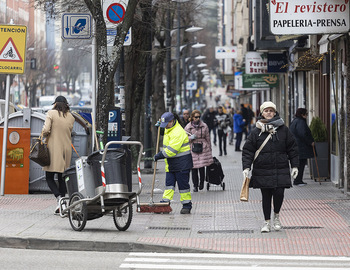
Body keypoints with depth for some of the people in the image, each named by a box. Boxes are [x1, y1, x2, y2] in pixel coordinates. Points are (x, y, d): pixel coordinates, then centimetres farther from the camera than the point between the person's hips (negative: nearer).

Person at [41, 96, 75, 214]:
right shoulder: (71, 117, 8)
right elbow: (69, 132, 11)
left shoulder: (51, 113, -5)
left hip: (53, 148, -4)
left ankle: (59, 197, -23)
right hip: (66, 149, 4)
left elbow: (46, 130, -14)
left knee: (49, 178, 1)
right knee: (62, 178, 9)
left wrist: (44, 135, 6)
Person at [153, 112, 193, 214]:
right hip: (171, 164, 9)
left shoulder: (178, 132, -21)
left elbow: (171, 150, -26)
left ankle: (187, 205, 6)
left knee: (183, 184, -2)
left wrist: (159, 155, -20)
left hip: (181, 164, -9)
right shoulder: (168, 130, 10)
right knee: (169, 183, 3)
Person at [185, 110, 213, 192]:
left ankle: (202, 182, 22)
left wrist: (209, 149, 13)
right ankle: (195, 186, 9)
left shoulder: (204, 126, 4)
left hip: (203, 149, 0)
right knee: (194, 168, -1)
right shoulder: (188, 127, 2)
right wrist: (190, 138, -14)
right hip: (192, 150, 0)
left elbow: (208, 138, 11)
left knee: (202, 167, -3)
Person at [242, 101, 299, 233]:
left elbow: (292, 148, 10)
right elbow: (248, 150, 3)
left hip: (281, 170, 0)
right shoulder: (256, 132, 4)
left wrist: (295, 166, 5)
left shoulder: (283, 130, 6)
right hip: (262, 171, 0)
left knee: (279, 193, -9)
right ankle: (267, 222, 16)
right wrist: (246, 167, -7)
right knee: (266, 196, 4)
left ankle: (276, 216, 19)